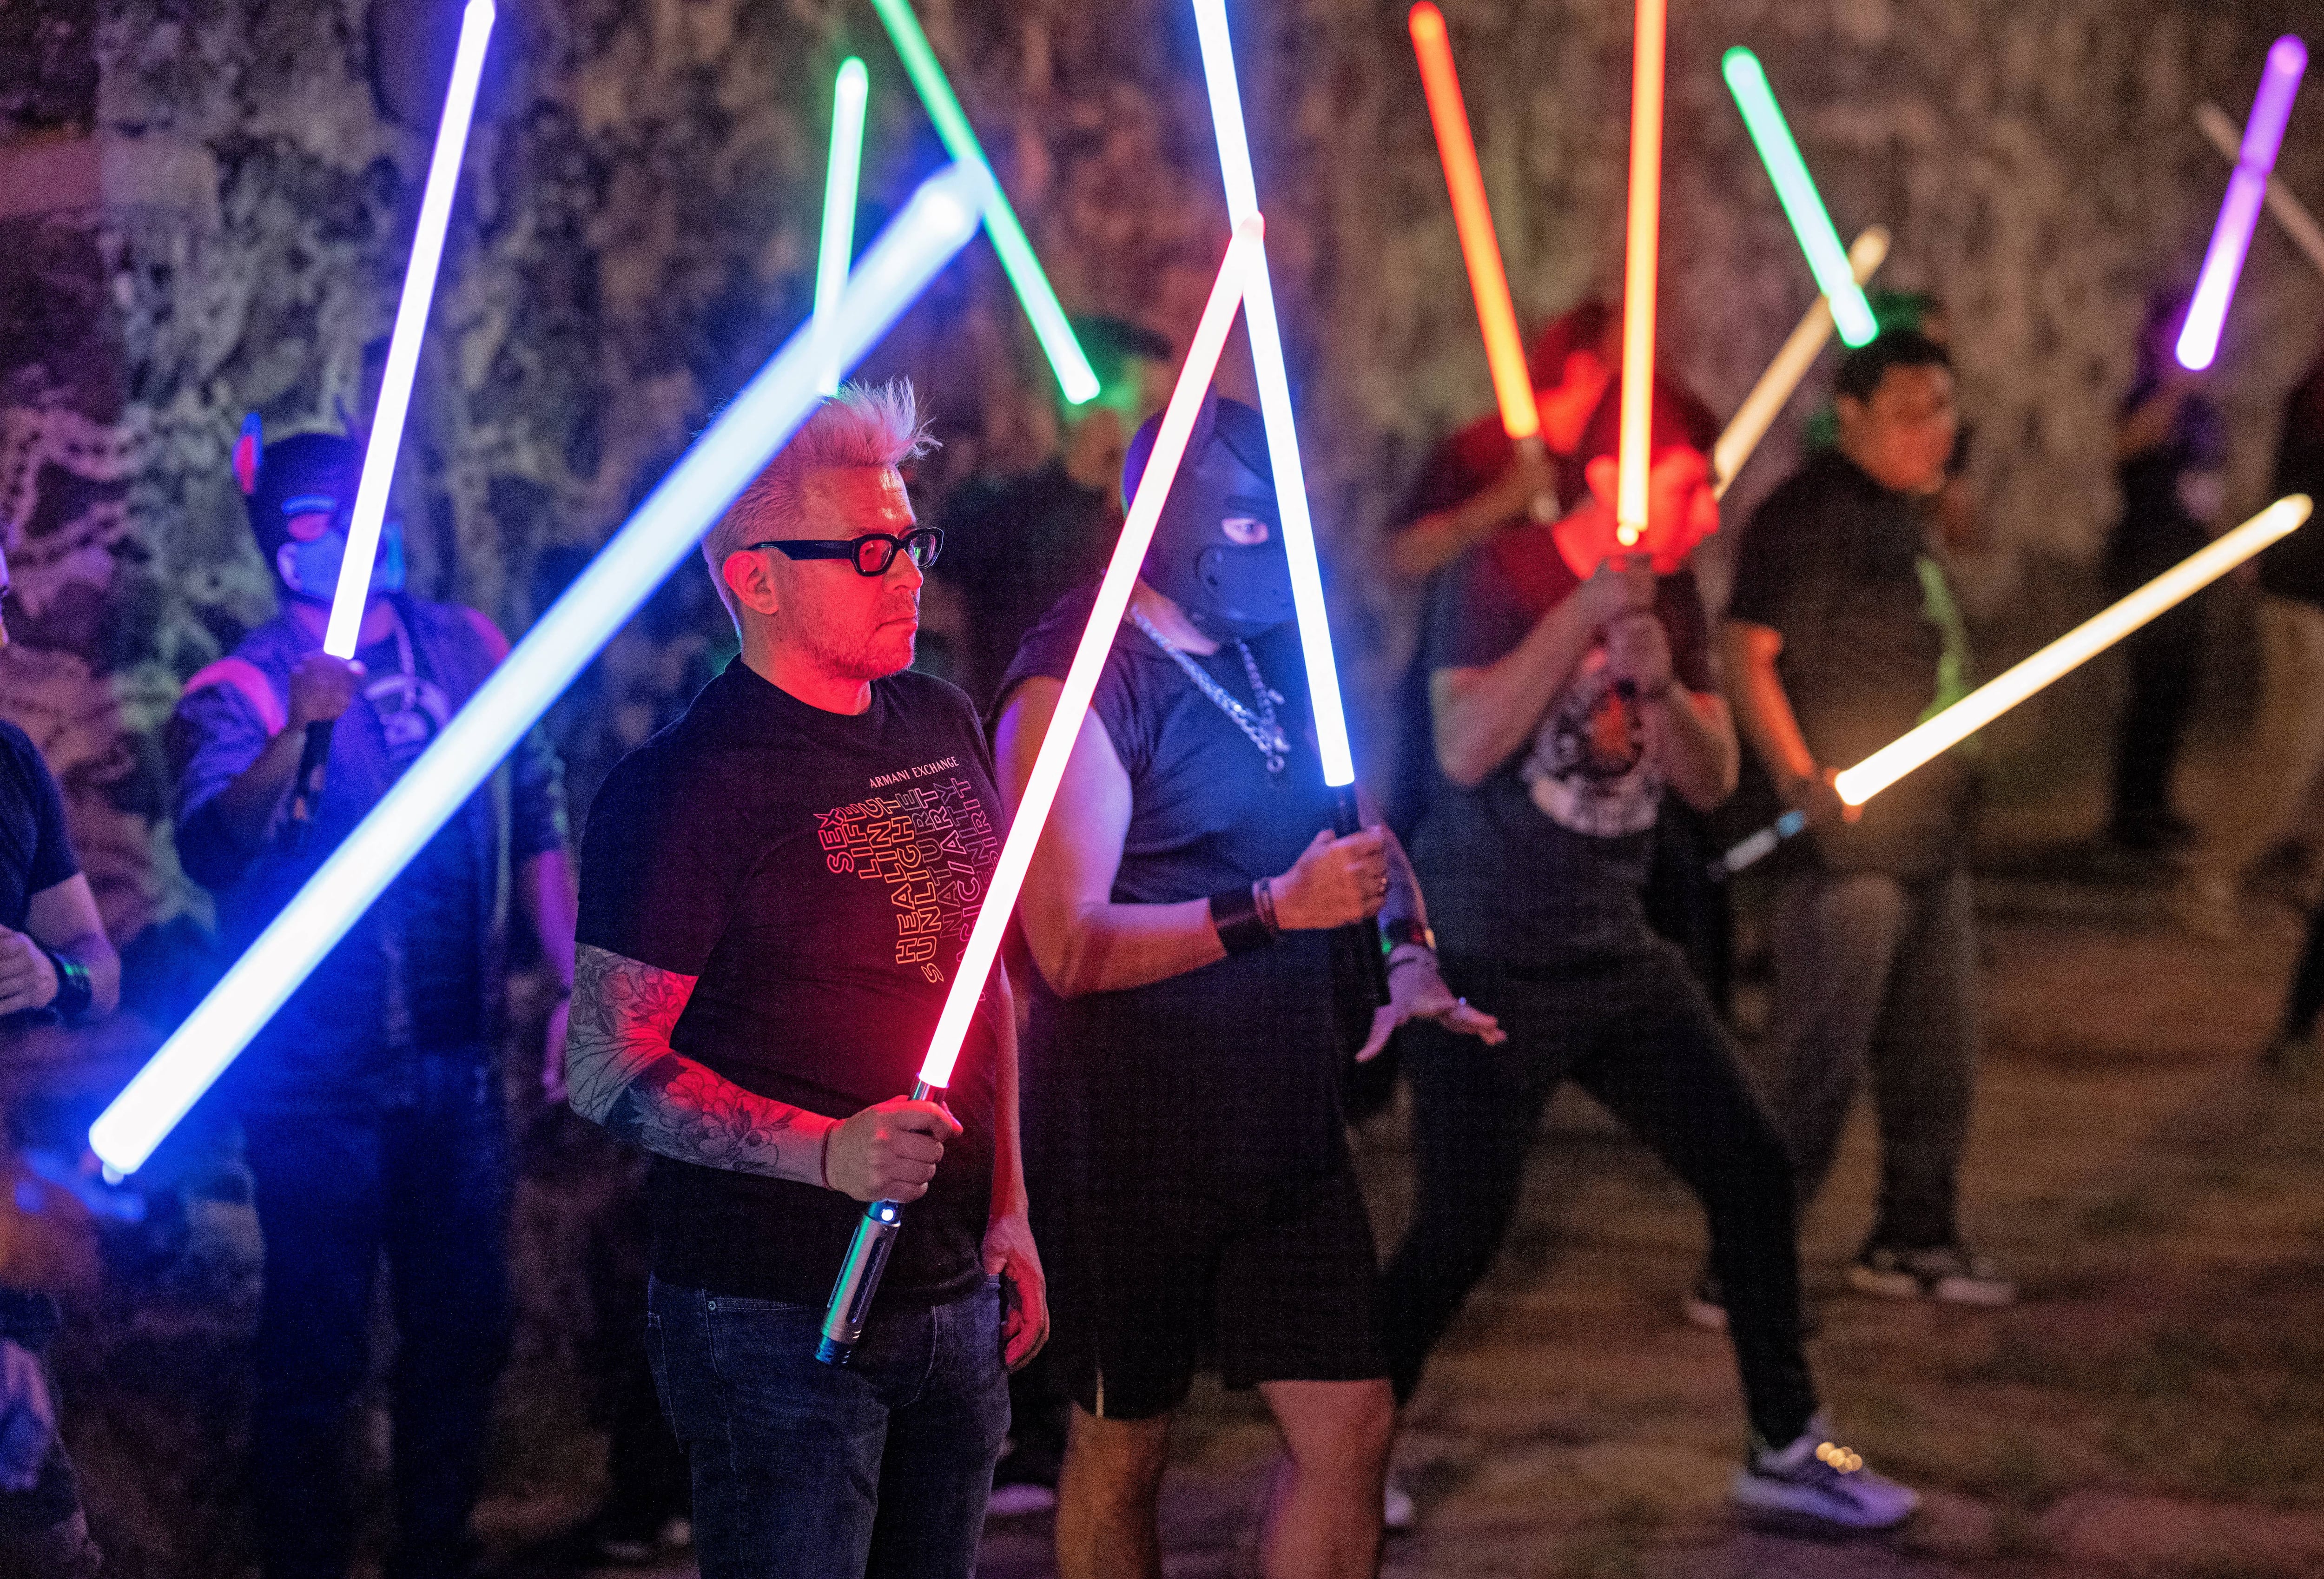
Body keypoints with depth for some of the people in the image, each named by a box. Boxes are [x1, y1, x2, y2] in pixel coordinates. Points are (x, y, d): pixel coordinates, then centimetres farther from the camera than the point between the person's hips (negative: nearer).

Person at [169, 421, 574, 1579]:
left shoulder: (469, 650, 6)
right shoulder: (239, 695, -8)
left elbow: (536, 823, 12)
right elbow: (213, 848, -26)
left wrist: (574, 987, 6)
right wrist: (295, 731, -42)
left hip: (457, 1062, 5)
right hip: (321, 1080, -5)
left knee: (464, 1328, 13)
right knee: (318, 1350, 0)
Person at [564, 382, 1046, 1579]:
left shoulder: (943, 729, 10)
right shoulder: (686, 783, -13)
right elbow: (607, 1071, -16)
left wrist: (1006, 1208, 15)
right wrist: (828, 1153, -27)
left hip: (952, 1295, 7)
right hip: (775, 1315, -7)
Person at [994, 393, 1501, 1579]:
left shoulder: (1272, 657, 10)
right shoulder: (1078, 681, -14)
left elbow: (1351, 827, 24)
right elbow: (1070, 945, -22)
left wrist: (1408, 955, 5)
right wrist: (1276, 908, -29)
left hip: (1284, 1119, 7)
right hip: (1131, 1135, -7)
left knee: (1349, 1429, 5)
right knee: (1121, 1449, 7)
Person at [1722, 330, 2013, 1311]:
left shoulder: (1911, 515, 16)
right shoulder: (1809, 512, -12)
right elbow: (1746, 650, -20)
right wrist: (1804, 784, -26)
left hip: (1932, 837, 9)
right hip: (1848, 838, -9)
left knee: (1936, 1056, 16)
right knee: (1822, 1068, -8)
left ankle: (1913, 1242, 29)